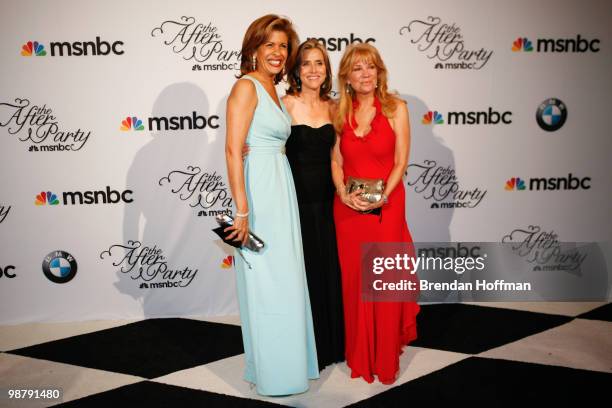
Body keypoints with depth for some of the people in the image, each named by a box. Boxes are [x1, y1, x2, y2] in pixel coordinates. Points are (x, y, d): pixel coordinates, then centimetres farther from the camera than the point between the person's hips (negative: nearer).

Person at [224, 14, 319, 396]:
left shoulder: (275, 92, 18)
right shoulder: (246, 86, -9)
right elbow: (234, 149, -17)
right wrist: (242, 209, -21)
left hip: (281, 192, 9)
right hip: (259, 192, -9)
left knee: (284, 281, 15)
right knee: (267, 285, 0)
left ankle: (287, 359, 31)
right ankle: (273, 373, 16)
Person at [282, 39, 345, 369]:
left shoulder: (332, 106, 9)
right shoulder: (287, 104, -6)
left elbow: (335, 153, 14)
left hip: (326, 198, 5)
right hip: (298, 197, -5)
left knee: (330, 268, 12)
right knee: (303, 271, 4)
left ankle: (331, 344, 29)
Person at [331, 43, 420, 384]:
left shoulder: (396, 108, -1)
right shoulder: (340, 112, 7)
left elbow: (401, 162, -4)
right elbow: (336, 161, 6)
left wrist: (382, 196, -16)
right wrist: (344, 193, -10)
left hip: (386, 205, -2)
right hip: (348, 207, 3)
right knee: (353, 279, 6)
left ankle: (386, 358, 16)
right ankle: (359, 356, 23)